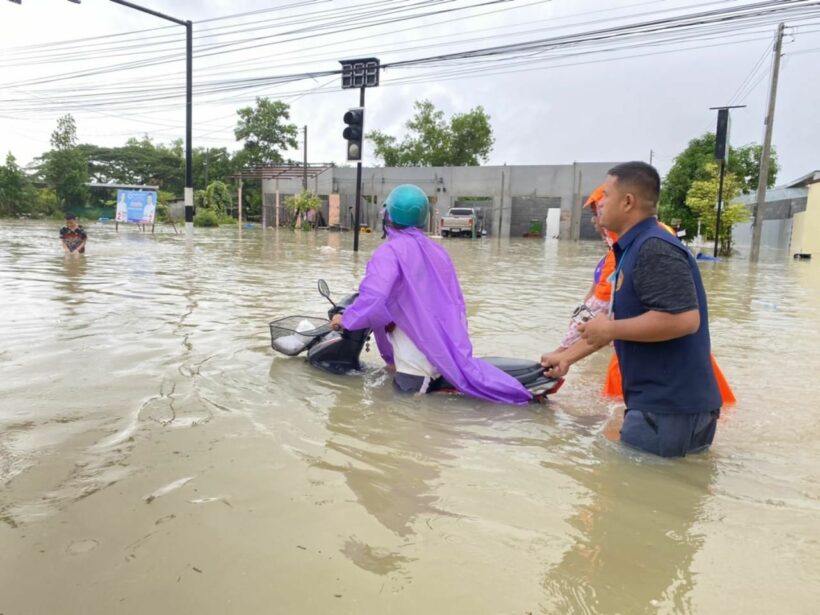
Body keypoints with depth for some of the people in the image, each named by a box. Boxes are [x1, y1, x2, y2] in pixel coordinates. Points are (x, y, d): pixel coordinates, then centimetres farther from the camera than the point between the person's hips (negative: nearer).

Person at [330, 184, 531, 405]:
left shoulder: (389, 251, -12)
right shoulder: (438, 250, 12)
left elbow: (373, 299, -26)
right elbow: (457, 303, 15)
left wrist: (346, 319, -8)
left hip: (417, 362, -7)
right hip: (451, 352, 8)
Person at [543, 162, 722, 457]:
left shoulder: (654, 248, -19)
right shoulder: (635, 249, 14)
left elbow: (684, 319, -29)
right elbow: (621, 322, 22)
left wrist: (609, 329, -18)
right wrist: (567, 357, 25)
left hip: (670, 405, -10)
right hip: (662, 401, 10)